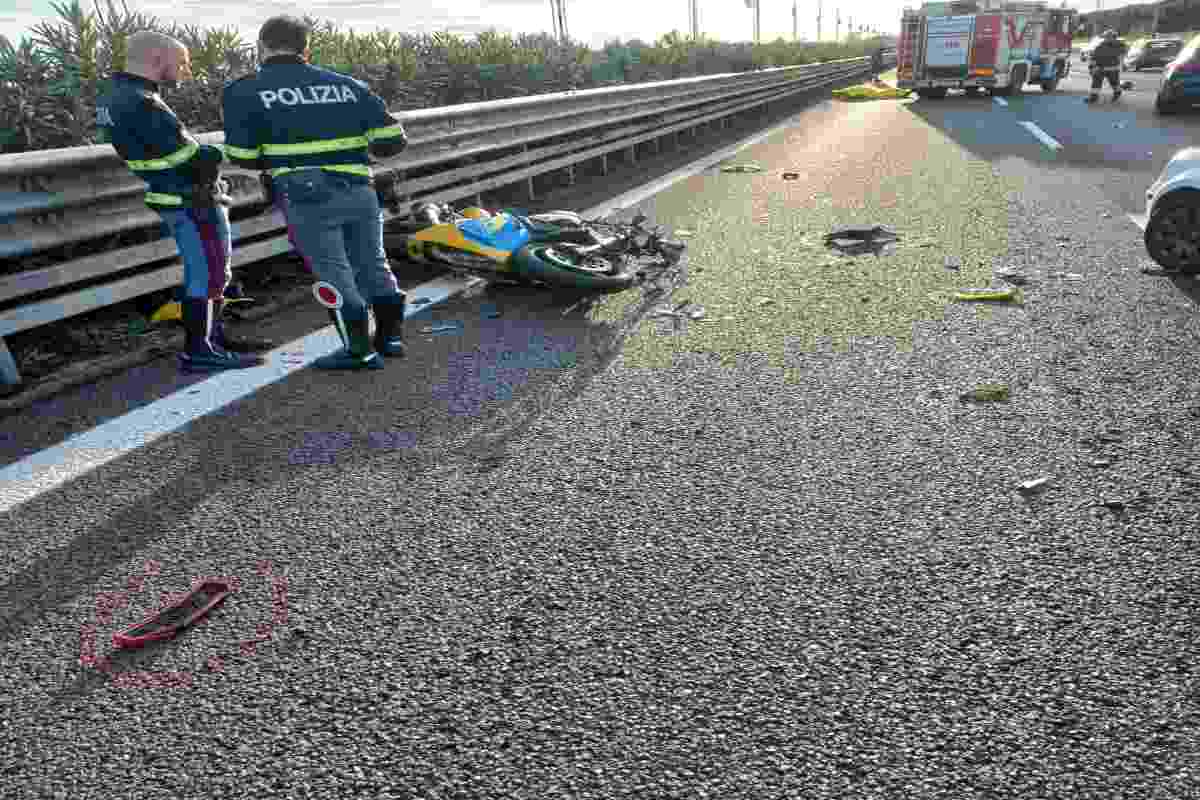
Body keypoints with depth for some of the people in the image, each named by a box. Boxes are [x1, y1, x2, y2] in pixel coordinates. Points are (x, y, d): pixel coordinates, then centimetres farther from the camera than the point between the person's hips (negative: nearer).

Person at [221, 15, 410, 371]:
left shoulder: (243, 92, 0)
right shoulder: (348, 85, 8)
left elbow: (242, 157, -1)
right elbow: (393, 140, 4)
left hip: (306, 198, -3)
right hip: (360, 192, 4)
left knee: (333, 272, 5)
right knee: (372, 264, 17)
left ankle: (360, 350, 8)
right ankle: (390, 336, 24)